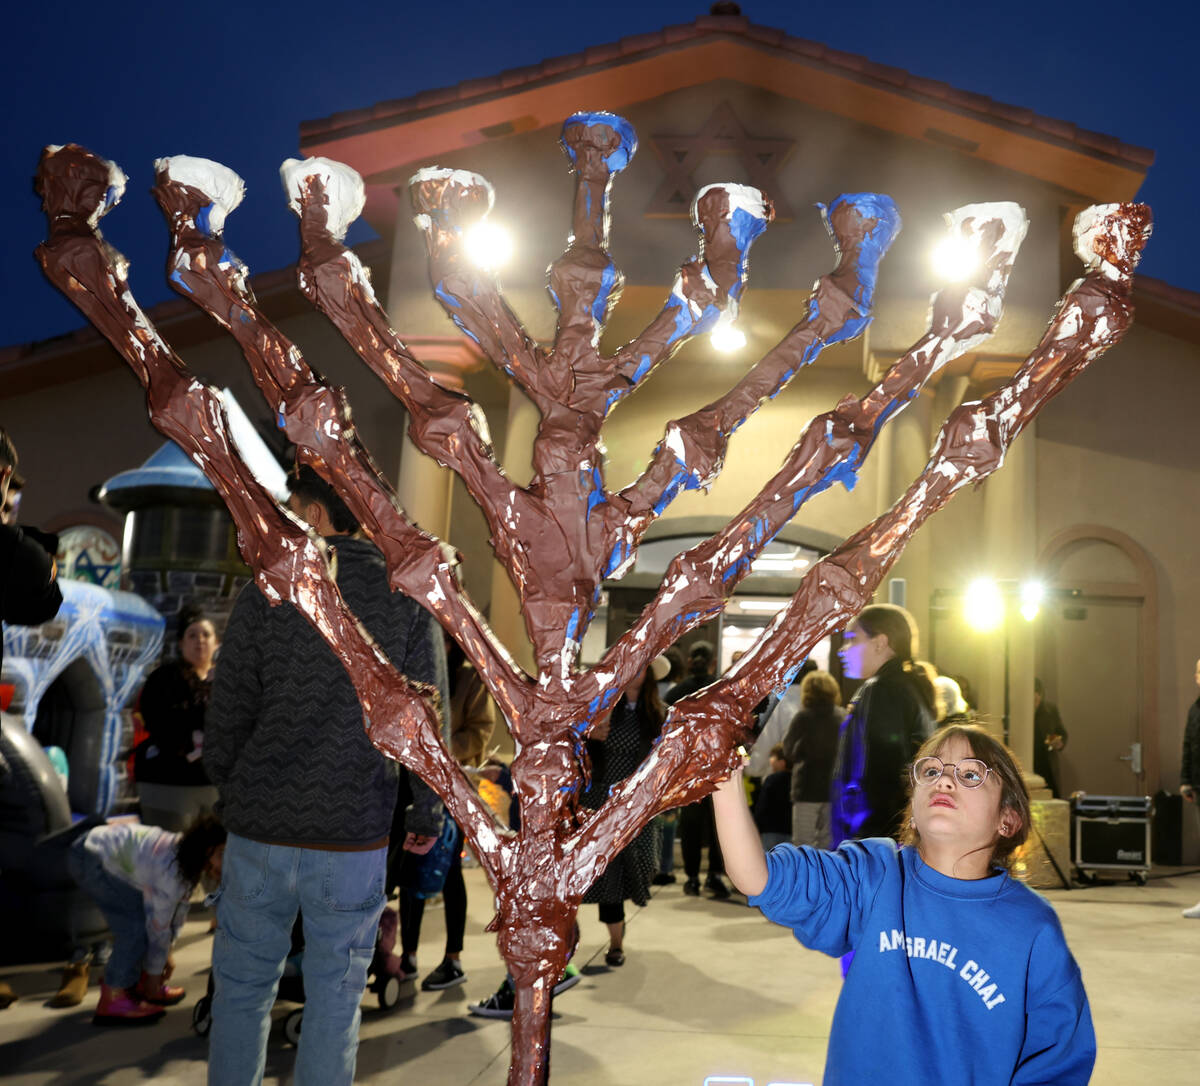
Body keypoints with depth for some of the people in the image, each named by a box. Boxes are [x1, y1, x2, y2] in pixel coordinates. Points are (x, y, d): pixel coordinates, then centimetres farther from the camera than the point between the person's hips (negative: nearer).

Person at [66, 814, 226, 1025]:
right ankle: (111, 1001, -7)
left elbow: (180, 905, 10)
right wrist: (154, 976, -5)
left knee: (147, 914, 9)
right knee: (138, 925, -15)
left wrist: (167, 953, 17)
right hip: (89, 859, -9)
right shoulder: (170, 872, -30)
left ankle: (132, 984, 21)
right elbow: (159, 927, -19)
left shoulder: (189, 857, -4)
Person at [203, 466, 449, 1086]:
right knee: (334, 999, 12)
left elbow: (229, 710, -1)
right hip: (355, 836, 0)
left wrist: (226, 789, 16)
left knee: (242, 988, 16)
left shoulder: (268, 591, -4)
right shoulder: (409, 600, -3)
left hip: (261, 827, 0)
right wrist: (429, 811, 9)